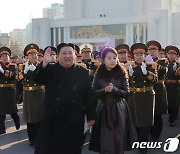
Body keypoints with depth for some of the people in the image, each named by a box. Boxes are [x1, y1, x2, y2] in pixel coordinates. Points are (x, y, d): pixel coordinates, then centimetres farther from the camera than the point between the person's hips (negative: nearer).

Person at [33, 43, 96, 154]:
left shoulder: (83, 73, 2)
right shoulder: (51, 70, 3)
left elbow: (89, 95, 2)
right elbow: (38, 79, -16)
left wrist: (91, 116, 0)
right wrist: (44, 63, -33)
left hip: (74, 120, 0)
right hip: (53, 119, 0)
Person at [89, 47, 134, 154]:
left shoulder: (122, 73, 0)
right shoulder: (99, 74, 2)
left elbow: (127, 92, -4)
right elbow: (94, 93, 0)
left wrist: (114, 89, -20)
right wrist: (105, 90, -18)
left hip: (119, 109, 0)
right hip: (104, 109, 0)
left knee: (118, 140, 3)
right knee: (105, 141, -1)